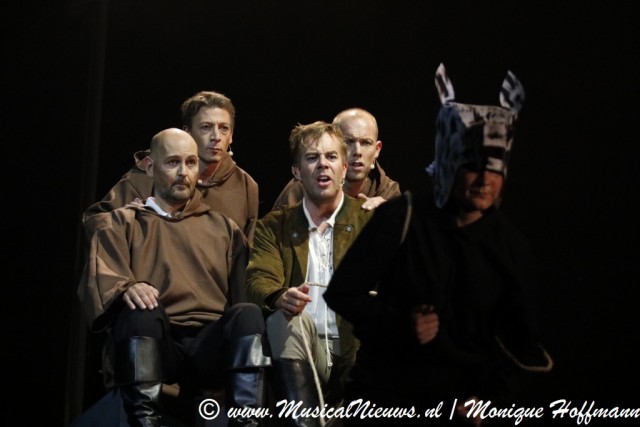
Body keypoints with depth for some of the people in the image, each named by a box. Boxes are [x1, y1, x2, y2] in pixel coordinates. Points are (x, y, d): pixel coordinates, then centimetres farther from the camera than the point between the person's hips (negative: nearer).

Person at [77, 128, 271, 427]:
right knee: (141, 312, -34)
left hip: (211, 345, 2)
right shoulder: (122, 223, 18)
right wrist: (127, 289, -24)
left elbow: (243, 292, 18)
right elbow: (99, 278, -1)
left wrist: (244, 322, -5)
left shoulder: (224, 228, 27)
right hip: (152, 345, -2)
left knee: (248, 313, -28)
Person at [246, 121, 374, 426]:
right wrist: (281, 299, -26)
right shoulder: (275, 226, 15)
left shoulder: (371, 220, 12)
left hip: (357, 352, -1)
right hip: (298, 351, 1)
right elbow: (259, 282, -1)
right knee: (286, 317, -31)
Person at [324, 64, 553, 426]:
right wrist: (400, 324, -19)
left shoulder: (513, 247, -2)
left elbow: (522, 342, 5)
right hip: (386, 392, -1)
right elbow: (341, 293, -5)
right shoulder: (401, 218, -9)